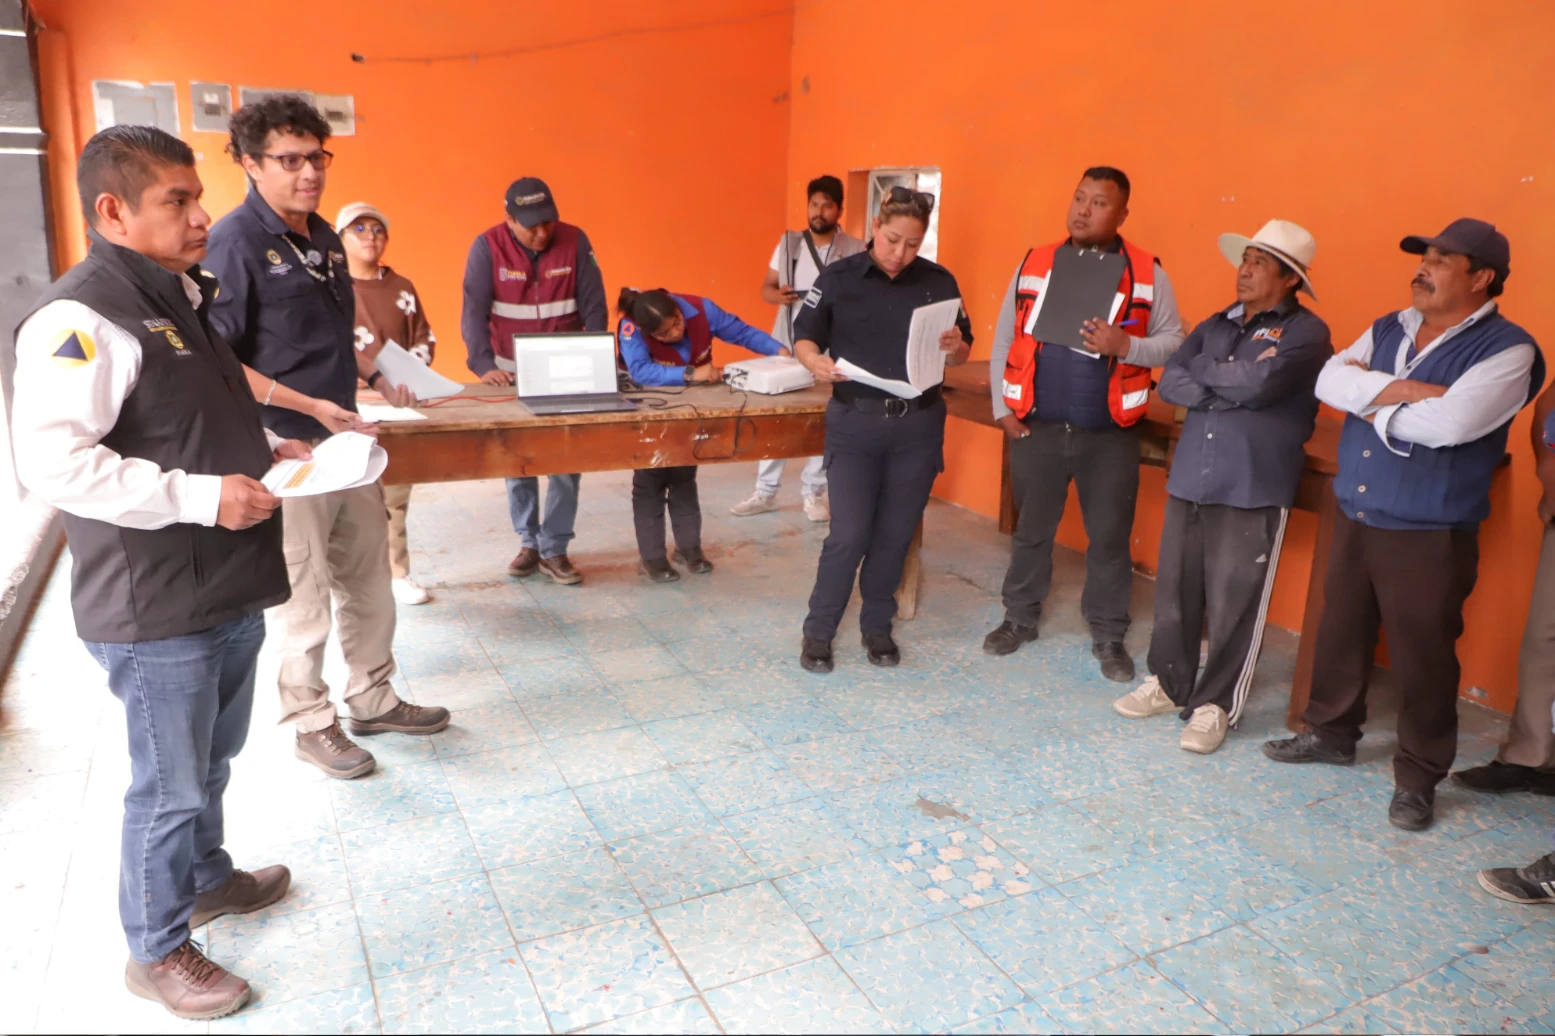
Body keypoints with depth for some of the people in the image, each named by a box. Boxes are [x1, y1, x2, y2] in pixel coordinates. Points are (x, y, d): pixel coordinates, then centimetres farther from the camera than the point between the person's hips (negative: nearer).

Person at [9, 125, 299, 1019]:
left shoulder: (185, 296, 12)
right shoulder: (82, 317, -18)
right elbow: (53, 461, -27)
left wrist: (264, 445, 8)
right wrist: (201, 496, -27)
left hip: (231, 587, 9)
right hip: (156, 609, -9)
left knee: (214, 759, 24)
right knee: (171, 784, 7)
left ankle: (206, 878, 46)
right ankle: (157, 950, 27)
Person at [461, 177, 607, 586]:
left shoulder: (575, 242, -7)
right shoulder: (488, 246, -9)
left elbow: (594, 308, -5)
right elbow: (474, 311, -12)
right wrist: (484, 365, -23)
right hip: (512, 372, 0)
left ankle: (554, 549, 8)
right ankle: (528, 543, 21)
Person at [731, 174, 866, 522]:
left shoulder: (855, 250, -1)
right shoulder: (788, 243, 6)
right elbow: (765, 288, 9)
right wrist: (778, 295, -13)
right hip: (787, 345, 2)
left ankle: (813, 493, 17)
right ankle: (765, 492, 15)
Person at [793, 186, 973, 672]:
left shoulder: (939, 281, 3)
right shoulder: (838, 277, -3)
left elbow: (962, 353, 9)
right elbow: (803, 336, -1)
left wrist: (955, 347, -15)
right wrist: (817, 362, -23)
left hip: (918, 424, 2)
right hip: (854, 422, -2)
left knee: (895, 534, 10)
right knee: (849, 534, -5)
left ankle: (877, 626, 27)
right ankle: (817, 631, 13)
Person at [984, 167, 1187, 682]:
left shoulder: (1147, 273, 0)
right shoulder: (1034, 264, 5)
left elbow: (1173, 342, 0)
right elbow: (1004, 339, 7)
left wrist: (1126, 345, -19)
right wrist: (1002, 406, 1)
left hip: (1110, 432, -1)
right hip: (1037, 426, 1)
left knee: (1110, 535, 7)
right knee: (1031, 528, 14)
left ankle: (1108, 636, 23)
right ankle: (1020, 618, 32)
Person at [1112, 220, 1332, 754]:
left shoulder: (1306, 332, -4)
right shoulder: (1216, 325, 14)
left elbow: (1258, 384, -20)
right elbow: (1169, 383, 3)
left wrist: (1204, 371, -4)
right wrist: (1230, 391, -11)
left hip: (1253, 488, -5)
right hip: (1189, 477, 5)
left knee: (1234, 604, 2)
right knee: (1174, 590, 11)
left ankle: (1215, 704, 16)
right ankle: (1169, 683, 29)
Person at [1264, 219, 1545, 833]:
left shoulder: (1507, 349, -11)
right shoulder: (1387, 330, 9)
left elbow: (1451, 422, -26)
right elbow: (1330, 381, -6)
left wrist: (1375, 405, -10)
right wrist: (1406, 391, -18)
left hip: (1430, 535, -6)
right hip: (1354, 517, 6)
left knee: (1423, 658, 4)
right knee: (1340, 633, 17)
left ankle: (1417, 778, 20)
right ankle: (1331, 733, 37)